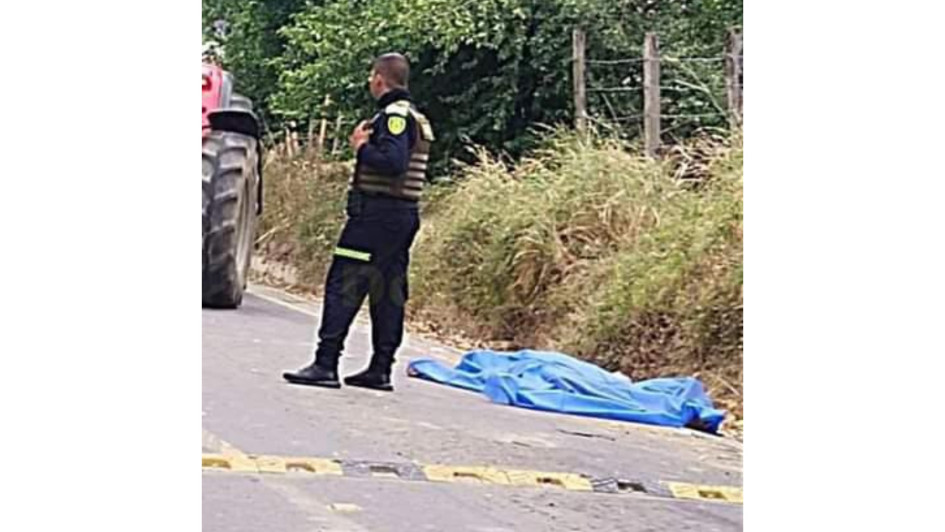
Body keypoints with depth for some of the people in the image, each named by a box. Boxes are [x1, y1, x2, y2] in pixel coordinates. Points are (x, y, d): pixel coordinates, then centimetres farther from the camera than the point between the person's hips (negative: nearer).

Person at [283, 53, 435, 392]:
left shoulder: (394, 116, -13)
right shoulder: (417, 118, 19)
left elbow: (394, 163, -25)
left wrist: (361, 147, -11)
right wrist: (367, 143, 12)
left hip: (376, 213, -10)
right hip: (404, 214, 10)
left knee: (342, 286, -9)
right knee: (388, 292, 10)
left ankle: (325, 365, -12)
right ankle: (380, 370, 12)